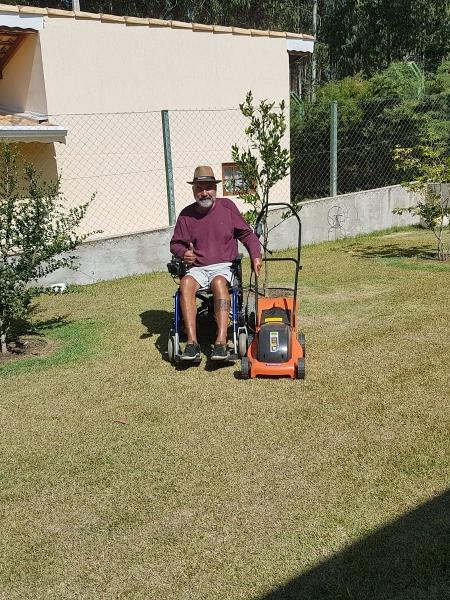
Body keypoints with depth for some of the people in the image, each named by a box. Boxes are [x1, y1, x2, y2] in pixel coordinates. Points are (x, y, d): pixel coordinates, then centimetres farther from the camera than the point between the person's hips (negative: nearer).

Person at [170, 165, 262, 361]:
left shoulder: (227, 206, 5)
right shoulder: (186, 214, 7)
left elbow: (246, 234, 10)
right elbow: (175, 243, 14)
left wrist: (255, 255, -5)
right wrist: (183, 253, -9)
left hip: (224, 266, -1)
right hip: (197, 268, 2)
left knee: (219, 283, -36)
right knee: (186, 284, -33)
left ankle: (221, 341, -42)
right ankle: (192, 342, -36)